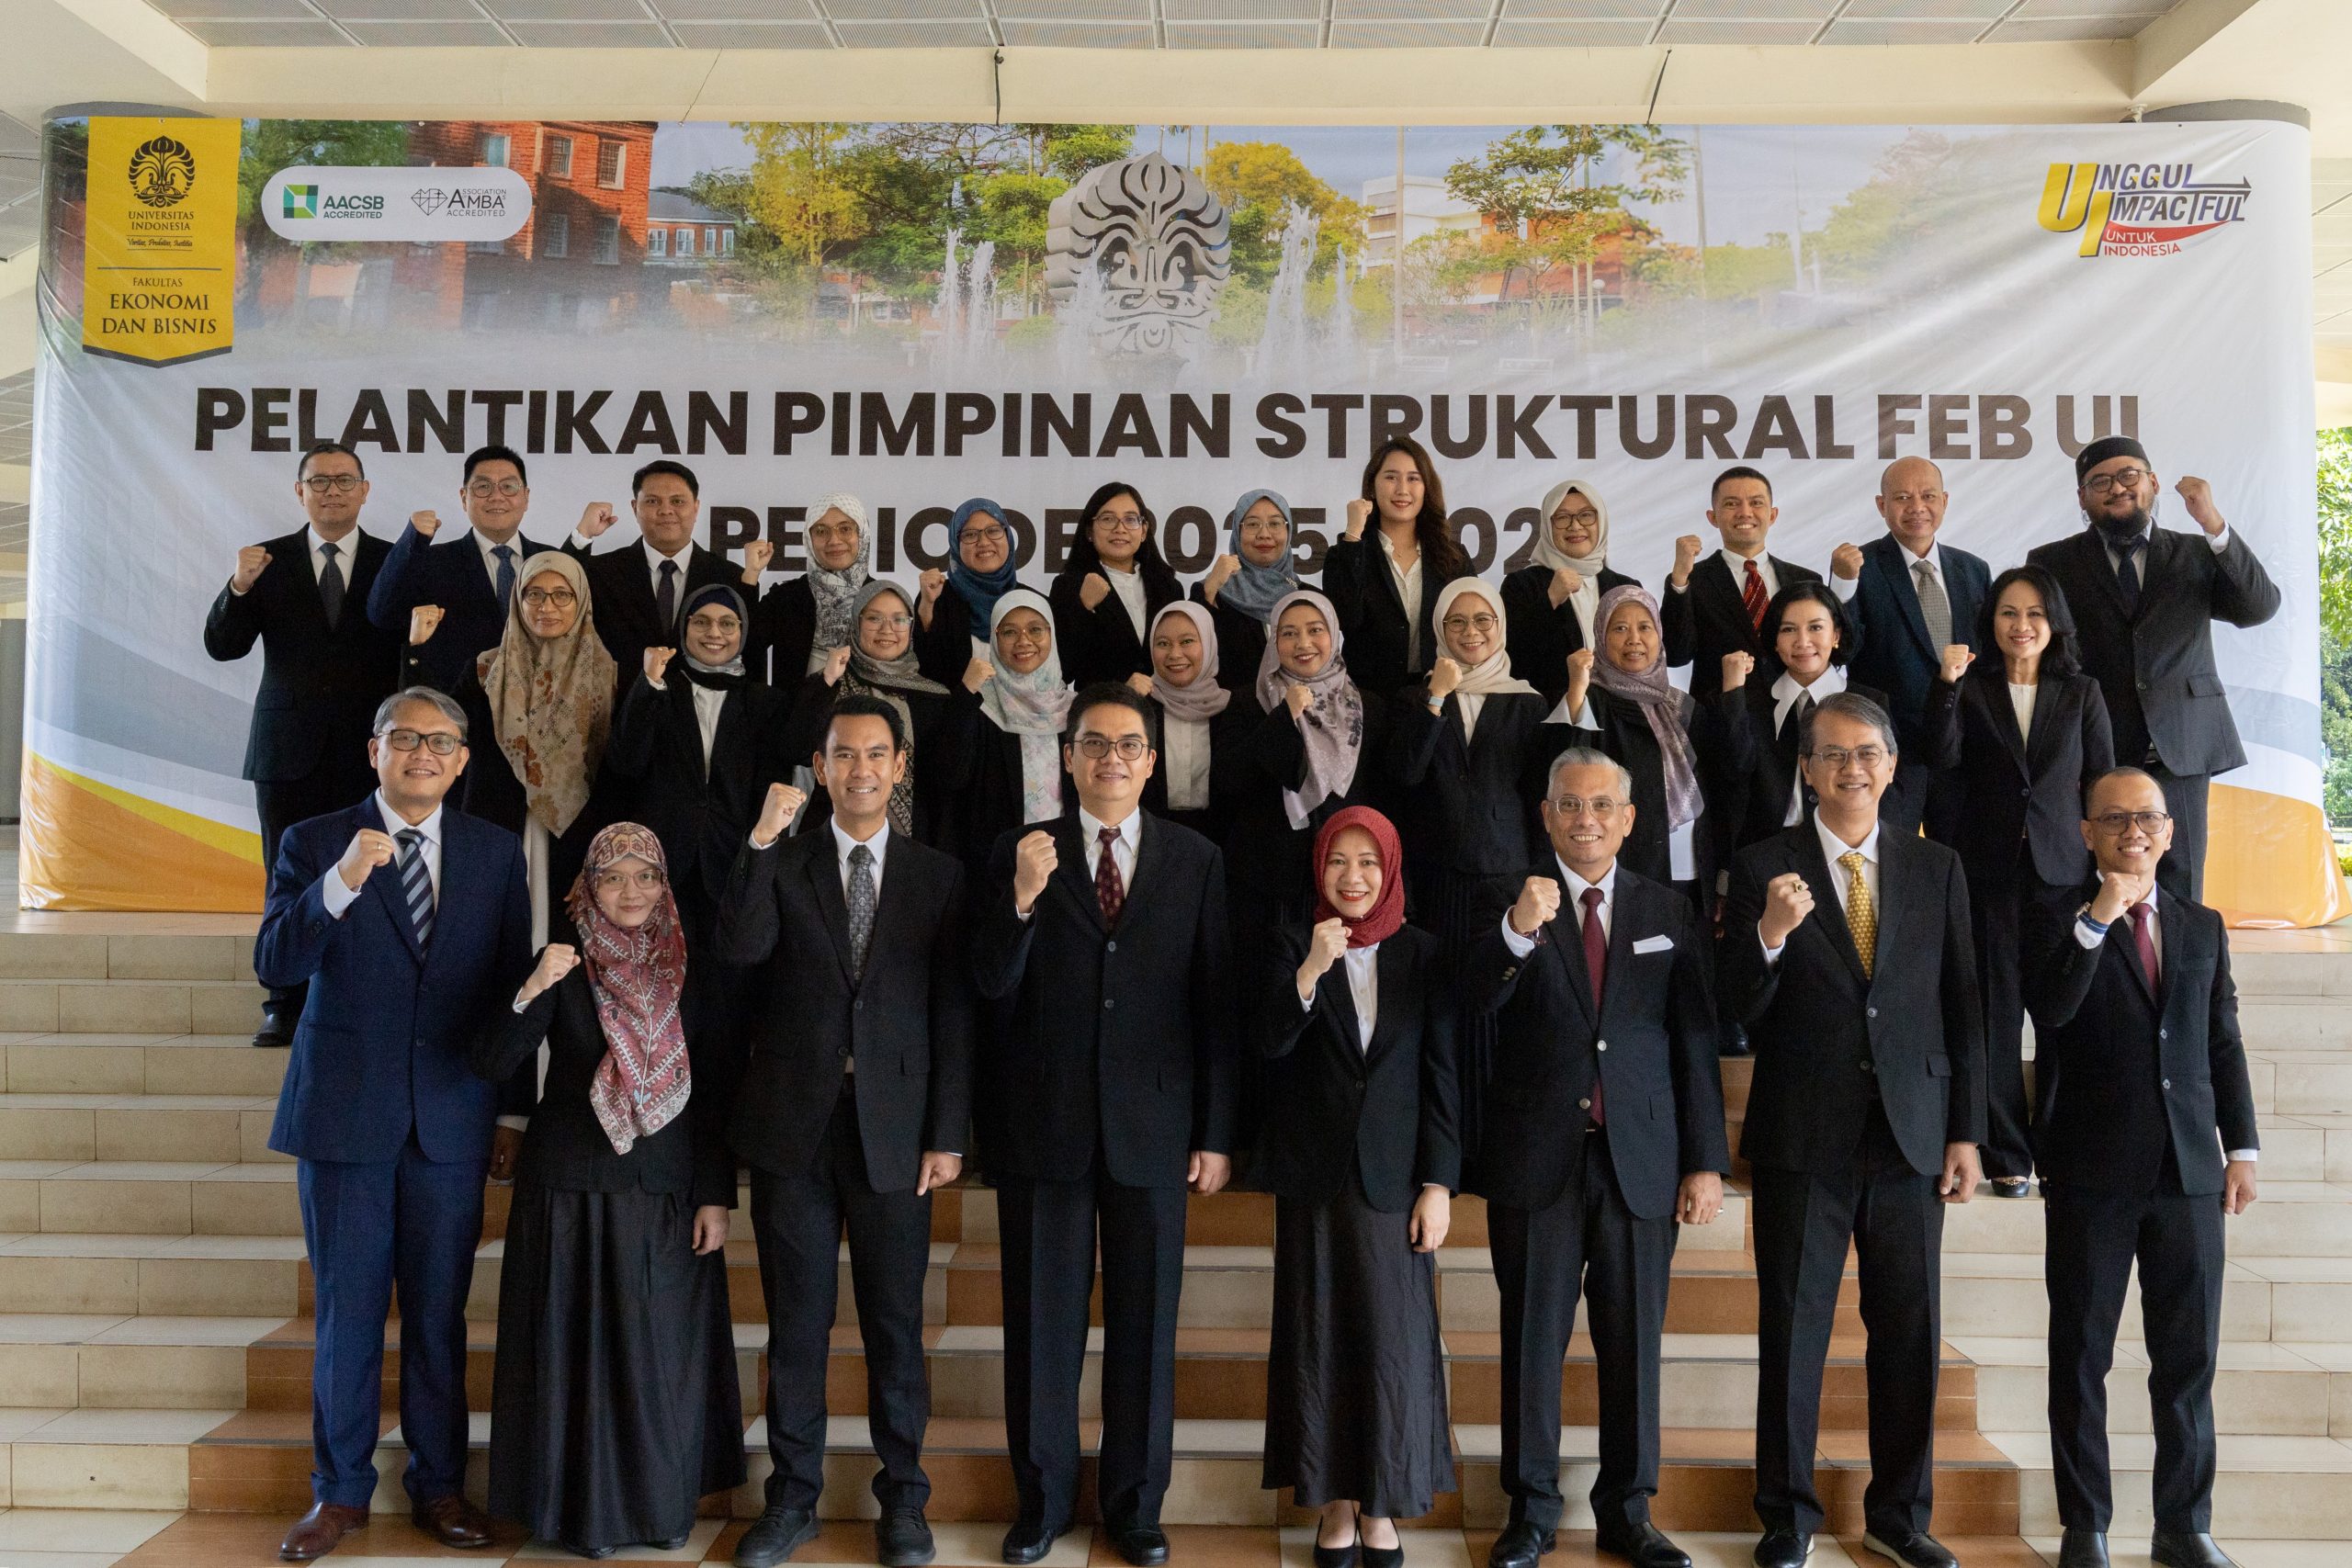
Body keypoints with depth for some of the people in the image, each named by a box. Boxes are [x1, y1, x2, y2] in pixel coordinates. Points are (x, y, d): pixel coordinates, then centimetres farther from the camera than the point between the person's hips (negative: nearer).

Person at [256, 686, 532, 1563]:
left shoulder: (496, 852, 5)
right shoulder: (315, 843, 0)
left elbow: (512, 987, 9)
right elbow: (274, 964, -12)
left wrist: (511, 1115, 9)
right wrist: (340, 884, -28)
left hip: (451, 1119, 1)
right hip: (343, 1115, -1)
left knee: (439, 1312, 9)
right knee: (347, 1312, 8)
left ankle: (438, 1485, 23)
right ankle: (339, 1491, 24)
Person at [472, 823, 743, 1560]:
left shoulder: (689, 970, 2)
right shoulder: (563, 965, -3)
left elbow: (714, 1092, 3)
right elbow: (493, 1065, -12)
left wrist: (716, 1196, -2)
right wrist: (531, 992, -29)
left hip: (668, 1191, 2)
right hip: (574, 1187, -1)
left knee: (663, 1347, 6)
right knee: (579, 1341, 3)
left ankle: (663, 1501, 23)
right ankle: (585, 1507, 18)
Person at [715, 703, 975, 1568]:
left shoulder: (937, 875, 4)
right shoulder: (779, 865, 5)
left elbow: (953, 1013, 2)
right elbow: (739, 947, -15)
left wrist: (947, 1134, -3)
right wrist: (761, 840, -21)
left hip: (892, 1129, 0)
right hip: (792, 1125, 1)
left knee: (895, 1324, 8)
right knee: (796, 1323, 10)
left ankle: (903, 1497, 23)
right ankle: (793, 1496, 24)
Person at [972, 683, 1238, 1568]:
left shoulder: (1195, 861, 2)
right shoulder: (1021, 854, 1)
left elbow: (1215, 1003, 2)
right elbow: (993, 985, -6)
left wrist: (1216, 1132, -1)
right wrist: (1022, 897, -24)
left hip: (1152, 1123, 0)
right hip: (1044, 1123, 0)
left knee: (1145, 1320, 10)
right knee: (1042, 1319, 10)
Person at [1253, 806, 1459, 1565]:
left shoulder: (1422, 954, 3)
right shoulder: (1292, 948, 1)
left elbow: (1441, 1074, 2)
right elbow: (1268, 1041, -13)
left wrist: (1439, 1183, -3)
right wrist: (1310, 973, -29)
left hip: (1394, 1177, 0)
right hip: (1312, 1175, 0)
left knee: (1393, 1339, 2)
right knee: (1319, 1338, 7)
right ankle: (1335, 1503, 19)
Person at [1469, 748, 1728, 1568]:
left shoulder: (1670, 913, 6)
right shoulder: (1508, 906, -1)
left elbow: (1696, 1043, 5)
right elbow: (1475, 1001, -18)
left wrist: (1706, 1161, 1)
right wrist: (1516, 931, -37)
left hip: (1641, 1158, 2)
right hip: (1538, 1156, -1)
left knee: (1633, 1342, 10)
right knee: (1533, 1341, 8)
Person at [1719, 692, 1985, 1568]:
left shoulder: (1936, 868, 6)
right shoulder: (1764, 869, -3)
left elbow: (1964, 1008, 7)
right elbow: (1741, 1013, -6)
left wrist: (1966, 1133, 3)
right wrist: (1768, 936, -24)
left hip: (1912, 1135, 3)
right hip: (1802, 1138, -2)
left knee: (1910, 1331, 10)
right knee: (1792, 1331, 6)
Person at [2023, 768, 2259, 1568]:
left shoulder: (2203, 926, 13)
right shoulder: (2059, 923, 0)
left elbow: (2224, 1045, 13)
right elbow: (2050, 1010, -18)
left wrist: (2241, 1147, 8)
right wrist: (2098, 919, -22)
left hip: (2188, 1170, 3)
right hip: (2091, 1171, -3)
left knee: (2190, 1355, 7)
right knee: (2082, 1354, 5)